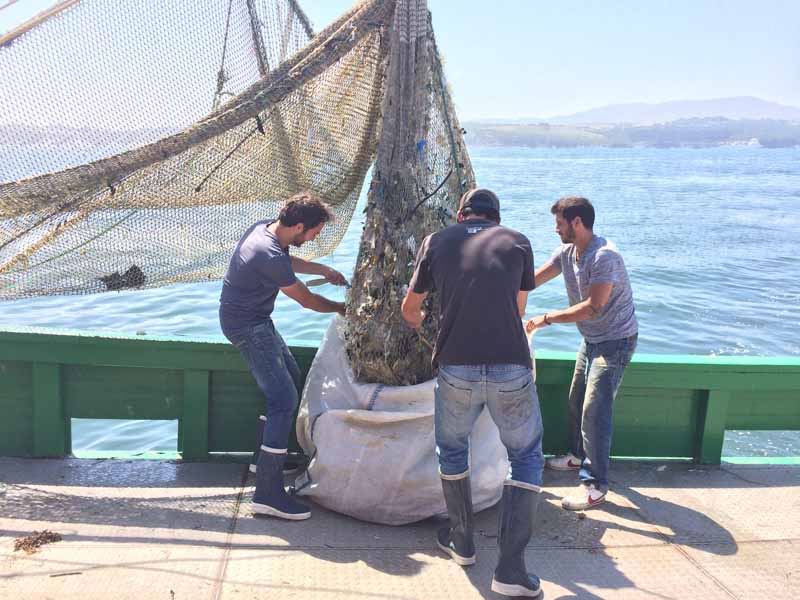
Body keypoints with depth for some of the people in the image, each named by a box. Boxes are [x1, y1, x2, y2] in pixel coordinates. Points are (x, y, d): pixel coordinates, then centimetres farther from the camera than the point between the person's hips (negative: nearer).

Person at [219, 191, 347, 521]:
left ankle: (267, 456, 31)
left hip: (256, 320, 10)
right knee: (284, 400, -14)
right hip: (248, 327, -10)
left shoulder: (264, 227, -1)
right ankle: (268, 492, -13)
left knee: (290, 377, 20)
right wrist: (340, 308, 2)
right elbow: (307, 300, -15)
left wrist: (324, 270, 23)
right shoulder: (269, 256, -29)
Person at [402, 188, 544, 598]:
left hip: (456, 369, 1)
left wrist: (418, 320, 45)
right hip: (512, 370, 0)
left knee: (451, 450, 26)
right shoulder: (518, 242, 10)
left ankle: (462, 542, 39)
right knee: (526, 457, 18)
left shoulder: (437, 242, 10)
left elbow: (409, 309, 21)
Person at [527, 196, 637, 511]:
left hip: (615, 340, -9)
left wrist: (547, 319, -29)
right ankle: (580, 455, 40)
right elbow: (532, 280, 8)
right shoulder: (566, 252, 0)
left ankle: (595, 485, -7)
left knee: (595, 409, -13)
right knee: (576, 401, 19)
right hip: (591, 339, 9)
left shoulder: (605, 257, -27)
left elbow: (593, 307, -33)